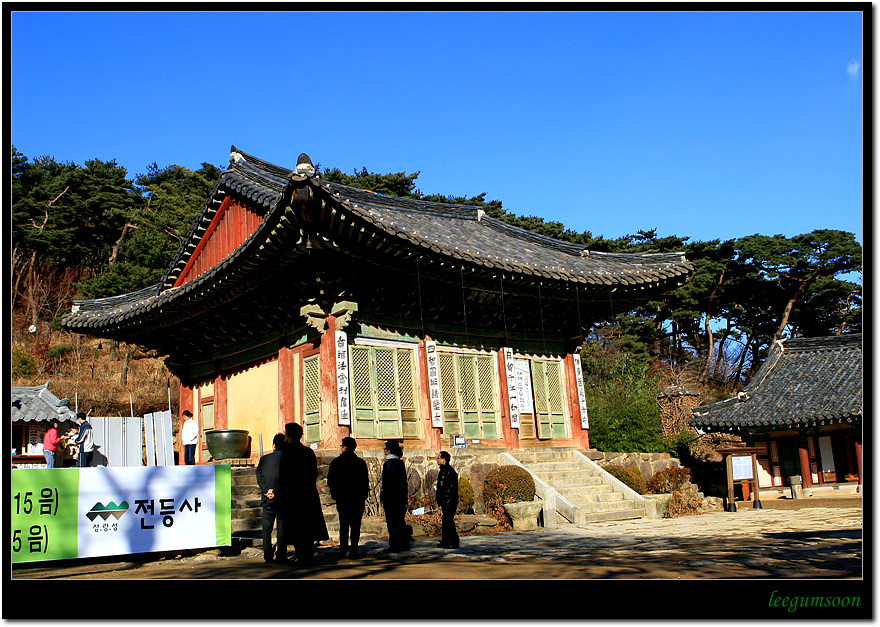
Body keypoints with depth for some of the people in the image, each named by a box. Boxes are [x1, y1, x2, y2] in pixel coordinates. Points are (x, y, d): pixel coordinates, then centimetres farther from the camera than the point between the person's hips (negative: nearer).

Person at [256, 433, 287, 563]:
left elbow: (259, 477, -3)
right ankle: (280, 555, 4)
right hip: (283, 499, -1)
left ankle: (268, 556, 6)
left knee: (267, 528, 8)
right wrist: (277, 493, -9)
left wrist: (266, 491, -10)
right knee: (282, 528, 5)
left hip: (267, 499, 1)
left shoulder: (264, 459, 4)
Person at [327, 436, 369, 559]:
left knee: (343, 525, 11)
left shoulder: (335, 462, -2)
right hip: (357, 498, -1)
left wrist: (335, 493, 15)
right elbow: (365, 481, -2)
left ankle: (343, 551, 10)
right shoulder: (361, 463, -4)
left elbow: (330, 481, 1)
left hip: (341, 498, 2)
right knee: (355, 525, 1)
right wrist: (364, 494, 9)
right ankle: (353, 551, -3)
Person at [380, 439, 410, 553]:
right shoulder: (401, 463, 11)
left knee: (392, 522, -3)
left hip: (391, 496, -8)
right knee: (401, 520, 13)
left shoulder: (388, 464, -12)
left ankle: (394, 546, -3)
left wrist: (383, 496, -9)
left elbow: (386, 482, -15)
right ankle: (404, 544, 17)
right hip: (401, 495, 8)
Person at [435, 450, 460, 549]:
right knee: (447, 521, 15)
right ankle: (446, 541, 21)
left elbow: (441, 488, -17)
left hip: (447, 501, -10)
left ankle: (453, 543, -3)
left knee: (448, 522, -5)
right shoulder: (451, 470, 16)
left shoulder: (444, 471, -15)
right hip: (453, 501, 10)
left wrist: (440, 503, -13)